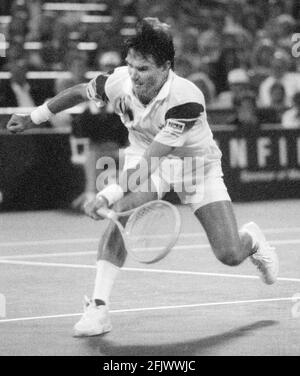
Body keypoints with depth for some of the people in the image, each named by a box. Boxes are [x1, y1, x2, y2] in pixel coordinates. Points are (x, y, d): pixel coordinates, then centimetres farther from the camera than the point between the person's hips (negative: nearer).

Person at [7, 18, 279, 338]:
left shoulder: (187, 99, -38)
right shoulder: (119, 82, -24)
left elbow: (149, 163, -40)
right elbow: (80, 92, -1)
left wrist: (108, 195, -48)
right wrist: (32, 119, 5)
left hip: (196, 163, -3)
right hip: (146, 157, 3)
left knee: (230, 255, -11)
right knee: (123, 213, -29)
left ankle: (251, 238, 29)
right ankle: (98, 308, -24)